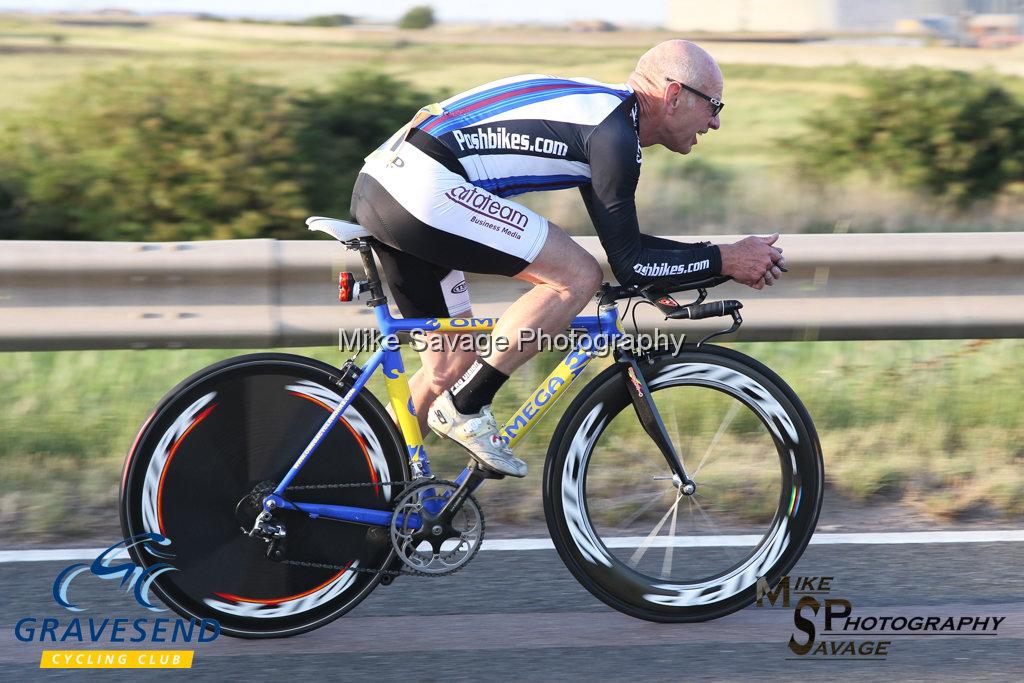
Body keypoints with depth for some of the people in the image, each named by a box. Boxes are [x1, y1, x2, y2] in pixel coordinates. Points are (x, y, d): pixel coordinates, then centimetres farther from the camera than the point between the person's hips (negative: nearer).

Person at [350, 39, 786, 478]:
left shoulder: (598, 109, 20)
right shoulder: (614, 133, -9)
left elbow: (623, 242, 27)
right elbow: (628, 264, -8)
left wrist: (713, 257, 21)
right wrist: (725, 261, 0)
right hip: (424, 189, -10)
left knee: (451, 368, 17)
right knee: (578, 276, -10)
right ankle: (465, 409, -5)